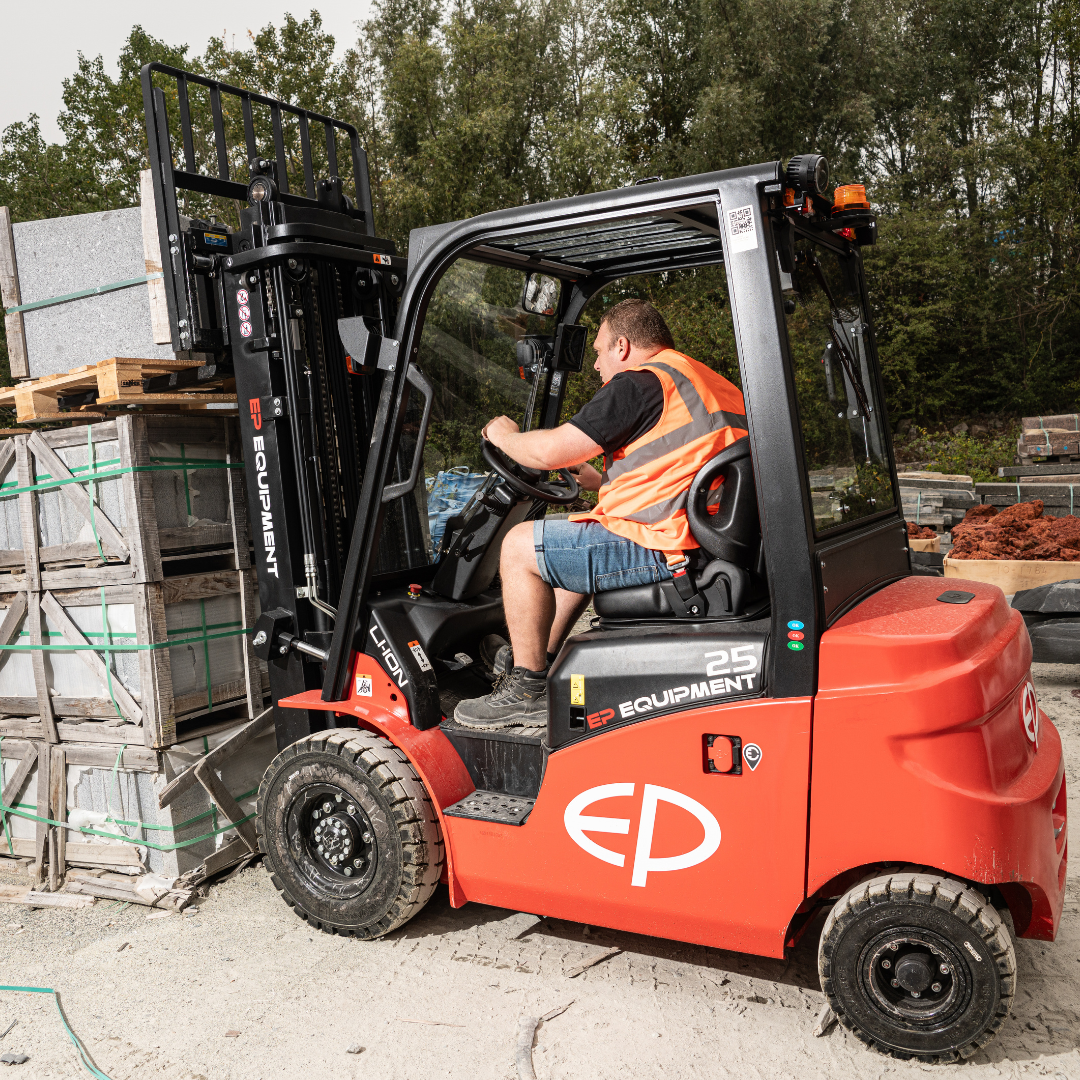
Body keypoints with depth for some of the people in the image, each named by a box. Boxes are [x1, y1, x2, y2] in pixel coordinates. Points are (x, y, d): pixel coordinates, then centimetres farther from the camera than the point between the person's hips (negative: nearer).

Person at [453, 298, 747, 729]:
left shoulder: (639, 383, -11)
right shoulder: (718, 386, 20)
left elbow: (551, 451, -14)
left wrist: (503, 435, 7)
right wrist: (601, 482, 32)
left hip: (663, 550, -10)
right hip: (706, 540, 10)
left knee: (520, 545, 0)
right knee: (579, 540, 30)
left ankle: (528, 692, 6)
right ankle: (538, 660, 34)